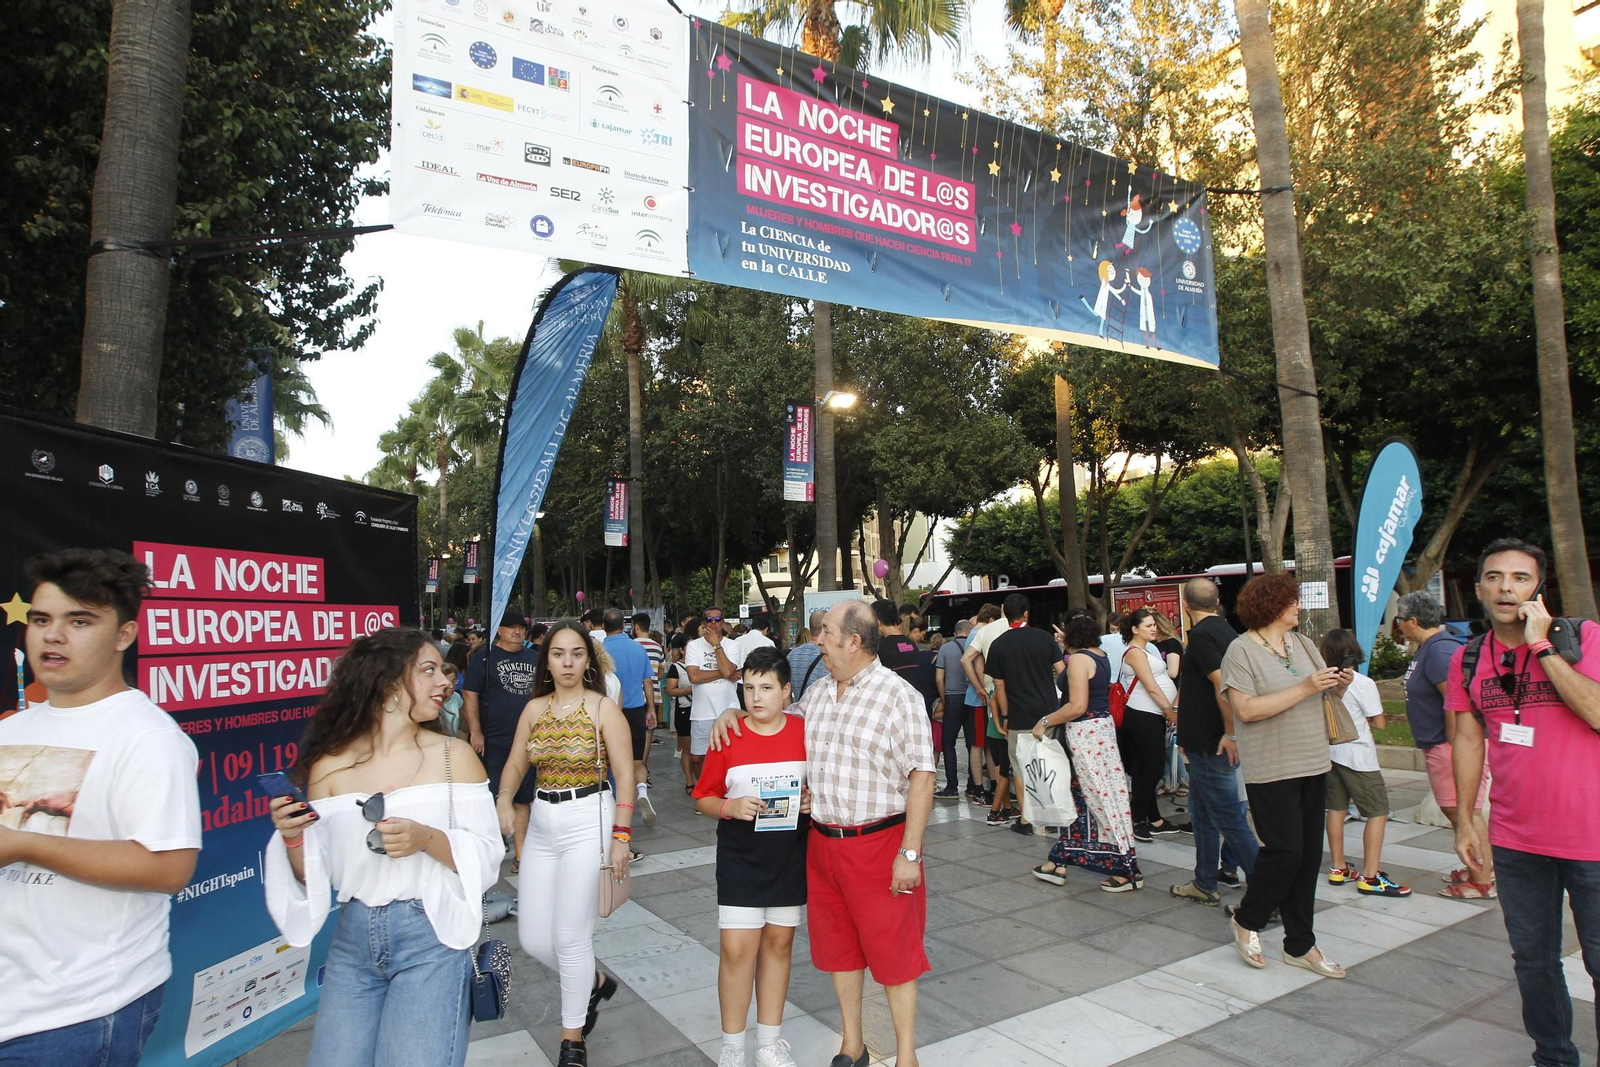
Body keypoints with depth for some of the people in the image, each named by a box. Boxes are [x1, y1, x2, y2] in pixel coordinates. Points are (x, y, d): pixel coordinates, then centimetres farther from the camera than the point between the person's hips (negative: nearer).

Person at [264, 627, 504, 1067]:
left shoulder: (454, 756, -5)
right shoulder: (330, 766, 1)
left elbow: (488, 855, -5)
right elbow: (314, 878, 5)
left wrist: (427, 839, -20)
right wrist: (292, 838, -14)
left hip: (430, 936, -2)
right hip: (353, 940, 3)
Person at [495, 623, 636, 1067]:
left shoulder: (604, 708, -8)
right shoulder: (534, 708, 6)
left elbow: (624, 774, -9)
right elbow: (515, 764, 8)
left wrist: (622, 835, -14)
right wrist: (504, 800, -13)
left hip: (588, 821, -5)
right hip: (542, 824, 5)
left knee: (569, 937, -2)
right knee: (533, 939, 8)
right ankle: (594, 982, 38)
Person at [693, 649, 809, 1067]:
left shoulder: (806, 733, -5)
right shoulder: (727, 737, -9)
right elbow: (703, 799, -2)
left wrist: (812, 800, -13)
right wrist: (730, 807, -20)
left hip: (791, 857, 2)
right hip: (740, 859, -1)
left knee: (779, 942, 13)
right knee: (737, 949, 0)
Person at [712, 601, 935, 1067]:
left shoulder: (898, 696, -13)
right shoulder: (817, 694, 7)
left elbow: (921, 776, -15)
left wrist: (910, 853, -18)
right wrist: (734, 712, 5)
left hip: (879, 843, -6)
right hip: (822, 841, 7)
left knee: (892, 948, 6)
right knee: (836, 943, 18)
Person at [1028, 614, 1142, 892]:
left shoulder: (1078, 659, -17)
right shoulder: (1100, 654, 10)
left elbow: (1077, 706, -24)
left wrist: (1045, 722, -15)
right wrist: (1068, 647, 34)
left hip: (1085, 733, -10)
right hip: (1102, 726, 10)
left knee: (1102, 797, -3)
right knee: (1077, 796, 13)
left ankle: (1128, 869, 4)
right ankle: (1059, 861, 20)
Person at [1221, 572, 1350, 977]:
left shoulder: (1302, 644, 10)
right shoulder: (1242, 650, -10)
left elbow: (1327, 691, 18)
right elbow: (1246, 709, -20)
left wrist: (1340, 684, -5)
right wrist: (1304, 689, -21)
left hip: (1311, 765, 7)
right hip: (1271, 771, -7)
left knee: (1309, 856, 10)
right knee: (1285, 851, -8)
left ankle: (1300, 945, 23)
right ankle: (1247, 920, 17)